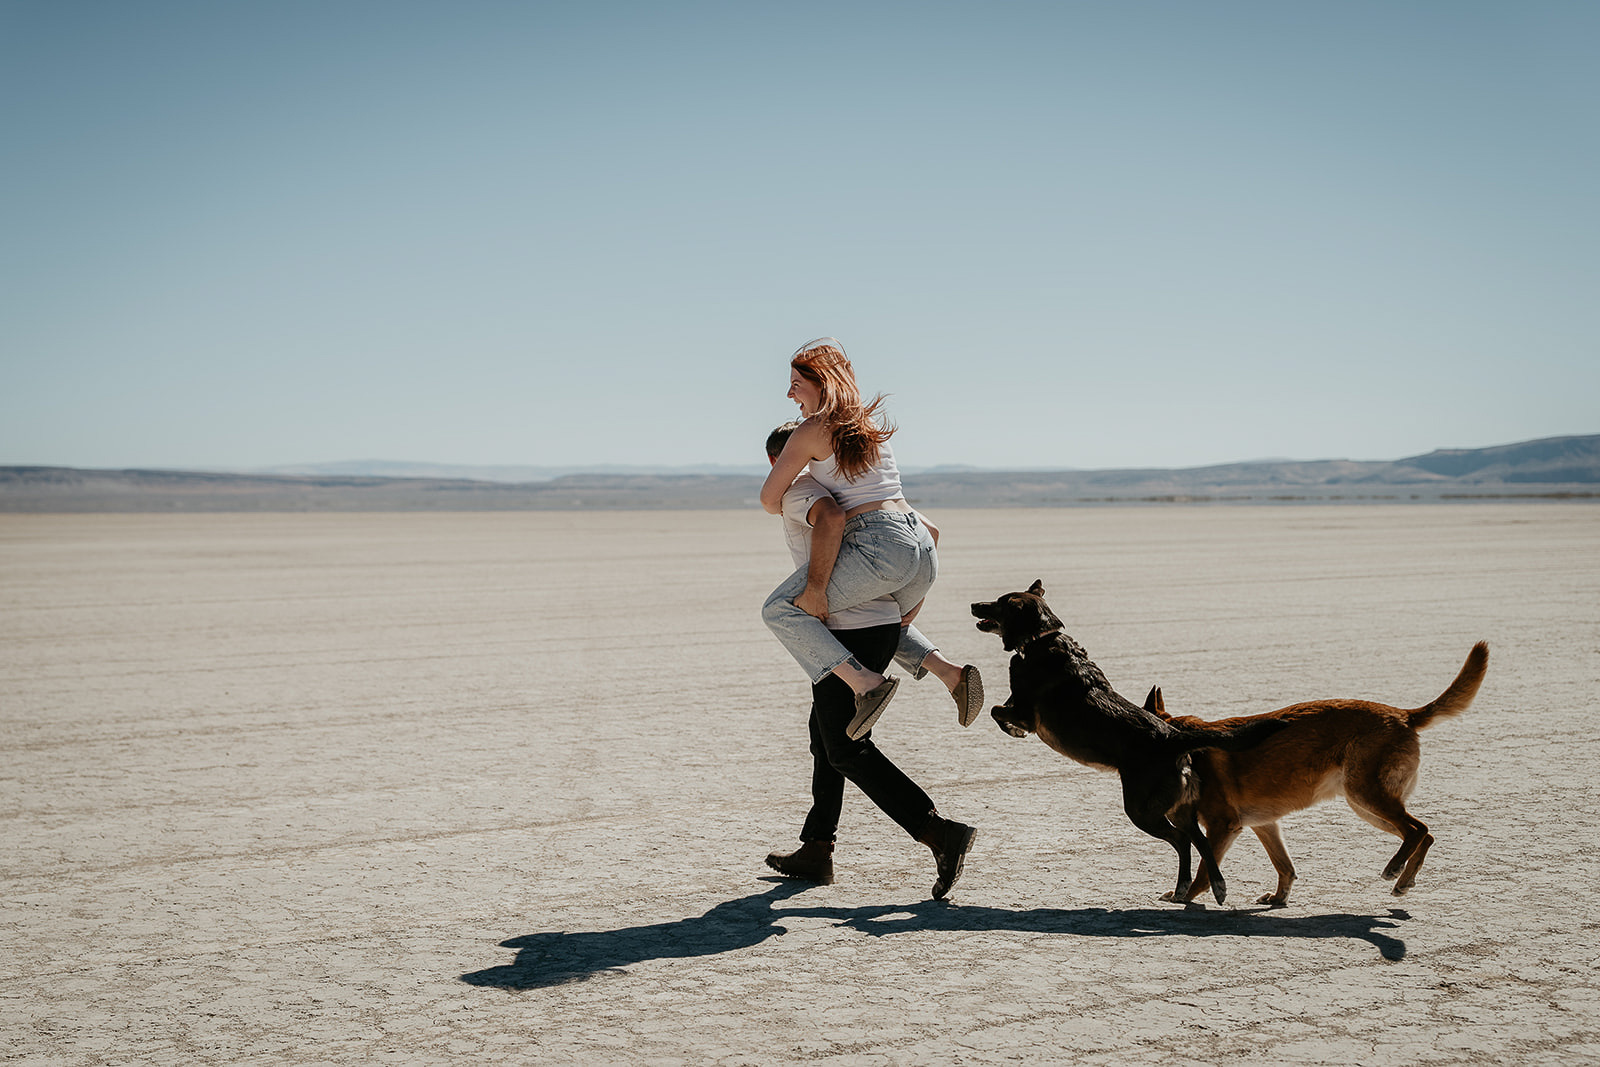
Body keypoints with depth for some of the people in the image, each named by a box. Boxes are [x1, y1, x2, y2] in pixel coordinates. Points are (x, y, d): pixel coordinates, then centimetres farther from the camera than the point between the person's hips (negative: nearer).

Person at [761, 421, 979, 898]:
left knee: (848, 751, -5)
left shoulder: (796, 491, -5)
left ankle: (940, 832, -15)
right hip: (885, 623, 9)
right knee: (826, 734, 20)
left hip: (846, 629, -9)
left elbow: (832, 518, -30)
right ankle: (815, 850, 26)